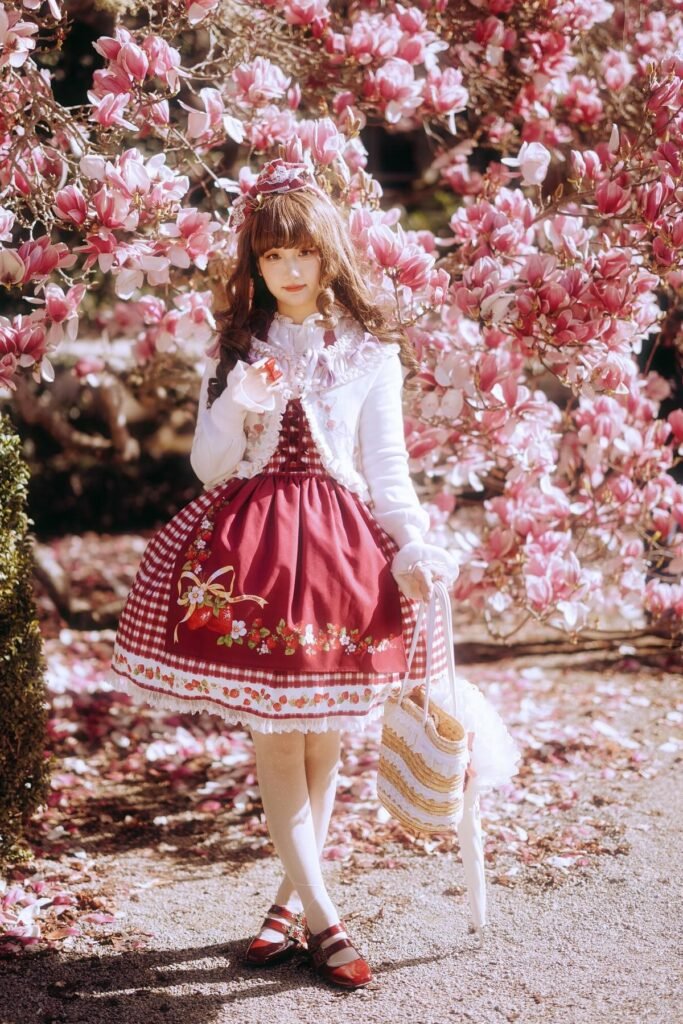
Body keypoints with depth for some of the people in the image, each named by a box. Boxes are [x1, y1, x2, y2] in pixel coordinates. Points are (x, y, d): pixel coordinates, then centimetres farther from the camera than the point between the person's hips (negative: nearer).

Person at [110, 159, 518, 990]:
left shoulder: (371, 352, 4)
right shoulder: (234, 351, 8)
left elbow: (387, 469, 2)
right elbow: (209, 466, 6)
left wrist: (413, 546, -12)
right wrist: (239, 408, -12)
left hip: (341, 543, 0)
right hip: (249, 545, 1)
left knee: (323, 732, 4)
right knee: (271, 732, -5)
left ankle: (293, 898, 20)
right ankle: (321, 917, 1)